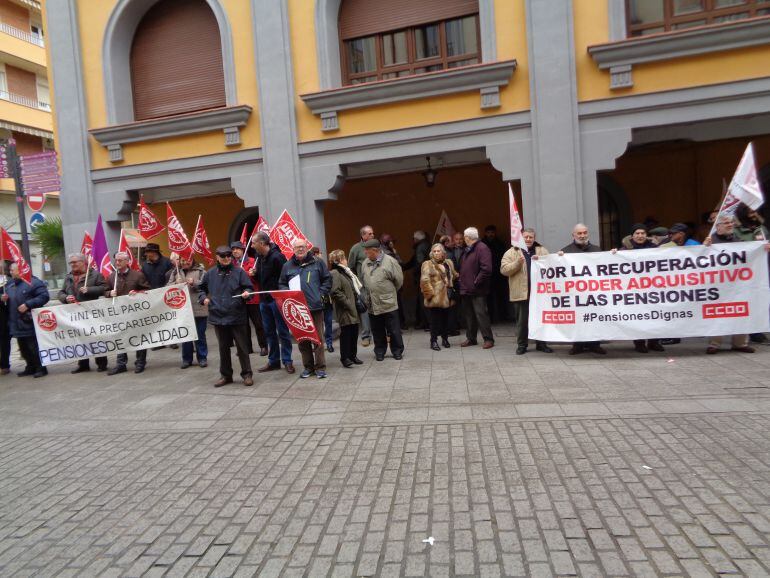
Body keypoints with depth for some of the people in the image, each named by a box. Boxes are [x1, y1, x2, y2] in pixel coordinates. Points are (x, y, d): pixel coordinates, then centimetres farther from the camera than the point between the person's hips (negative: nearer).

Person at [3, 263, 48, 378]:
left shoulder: (33, 282, -10)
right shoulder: (9, 284, 15)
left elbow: (44, 296, -18)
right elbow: (10, 299, 28)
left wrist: (28, 304, -23)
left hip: (29, 322, -8)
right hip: (17, 323, 8)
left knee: (34, 347, -5)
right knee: (23, 348, 14)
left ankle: (41, 368, 3)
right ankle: (30, 367, 25)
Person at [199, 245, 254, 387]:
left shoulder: (238, 271, -2)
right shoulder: (210, 273, 7)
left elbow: (248, 287, -1)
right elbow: (201, 288, 21)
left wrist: (246, 293, -22)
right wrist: (203, 298, 4)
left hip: (237, 316, -3)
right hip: (218, 316, 3)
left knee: (242, 346, 3)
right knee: (223, 347, 14)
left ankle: (247, 374, 14)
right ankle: (225, 375, 26)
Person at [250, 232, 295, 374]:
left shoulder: (276, 257, -17)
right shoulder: (260, 257, 9)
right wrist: (254, 274, -1)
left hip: (277, 299, -8)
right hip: (264, 300, 8)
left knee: (282, 331, 2)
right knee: (269, 332, 13)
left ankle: (287, 361, 11)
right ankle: (273, 361, 23)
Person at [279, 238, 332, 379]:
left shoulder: (317, 262, 6)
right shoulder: (287, 266, 10)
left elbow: (327, 279, 8)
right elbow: (281, 284, 15)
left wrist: (322, 294, -3)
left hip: (315, 306, -2)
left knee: (318, 338, 0)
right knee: (302, 339, 8)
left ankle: (320, 367, 7)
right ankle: (308, 366, 19)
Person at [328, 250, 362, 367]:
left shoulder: (345, 272, 19)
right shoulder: (334, 273, -12)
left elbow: (355, 288, 26)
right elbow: (335, 292, -22)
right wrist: (347, 302, -18)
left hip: (353, 309, 9)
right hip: (345, 310, -9)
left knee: (354, 332, 12)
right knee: (346, 333, -4)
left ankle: (353, 355, 23)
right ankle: (345, 358, 6)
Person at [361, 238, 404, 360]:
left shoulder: (390, 261, -10)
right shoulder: (365, 263, 7)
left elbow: (399, 279, -4)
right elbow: (363, 280, 17)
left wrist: (390, 292, 7)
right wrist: (369, 292, 12)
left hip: (388, 303, -4)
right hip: (372, 305, 4)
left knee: (394, 330, 6)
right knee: (377, 331, 14)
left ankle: (397, 351, 21)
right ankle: (379, 352, 28)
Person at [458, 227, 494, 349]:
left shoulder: (482, 248, -12)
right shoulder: (467, 250, 17)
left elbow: (486, 269, -20)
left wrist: (476, 282, -17)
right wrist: (462, 281, 11)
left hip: (477, 290, -9)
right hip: (466, 289, 9)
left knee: (481, 314, -6)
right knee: (468, 315, 13)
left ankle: (488, 339, 2)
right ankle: (471, 338, 23)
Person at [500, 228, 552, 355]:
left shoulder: (542, 251, 13)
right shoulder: (512, 252, 4)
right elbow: (504, 270, -5)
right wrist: (518, 262, -18)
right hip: (521, 293, -2)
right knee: (522, 320, 4)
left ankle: (541, 343, 21)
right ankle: (521, 345, 15)